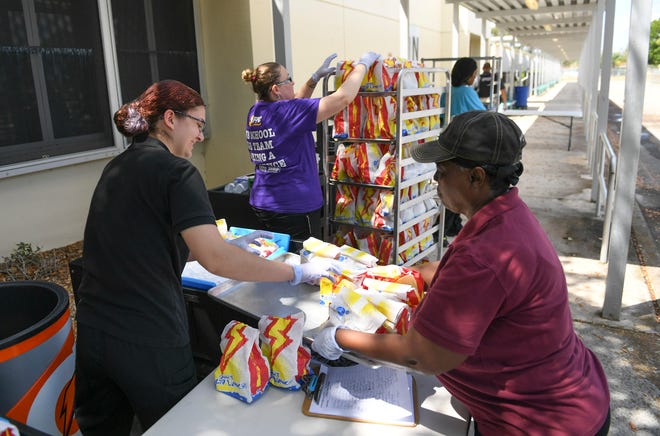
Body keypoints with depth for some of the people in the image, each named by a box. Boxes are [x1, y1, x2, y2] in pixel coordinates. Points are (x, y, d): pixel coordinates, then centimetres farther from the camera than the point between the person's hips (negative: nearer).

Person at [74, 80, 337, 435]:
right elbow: (216, 261, -25)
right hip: (148, 342, -7)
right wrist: (298, 273, -15)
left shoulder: (117, 167, 10)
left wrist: (228, 245, 15)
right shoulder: (176, 171, -15)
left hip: (92, 330, 8)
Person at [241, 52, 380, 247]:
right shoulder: (286, 112, -19)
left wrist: (316, 77, 19)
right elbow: (343, 98, -19)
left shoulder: (255, 112, 4)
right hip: (294, 208, -8)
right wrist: (363, 64, -4)